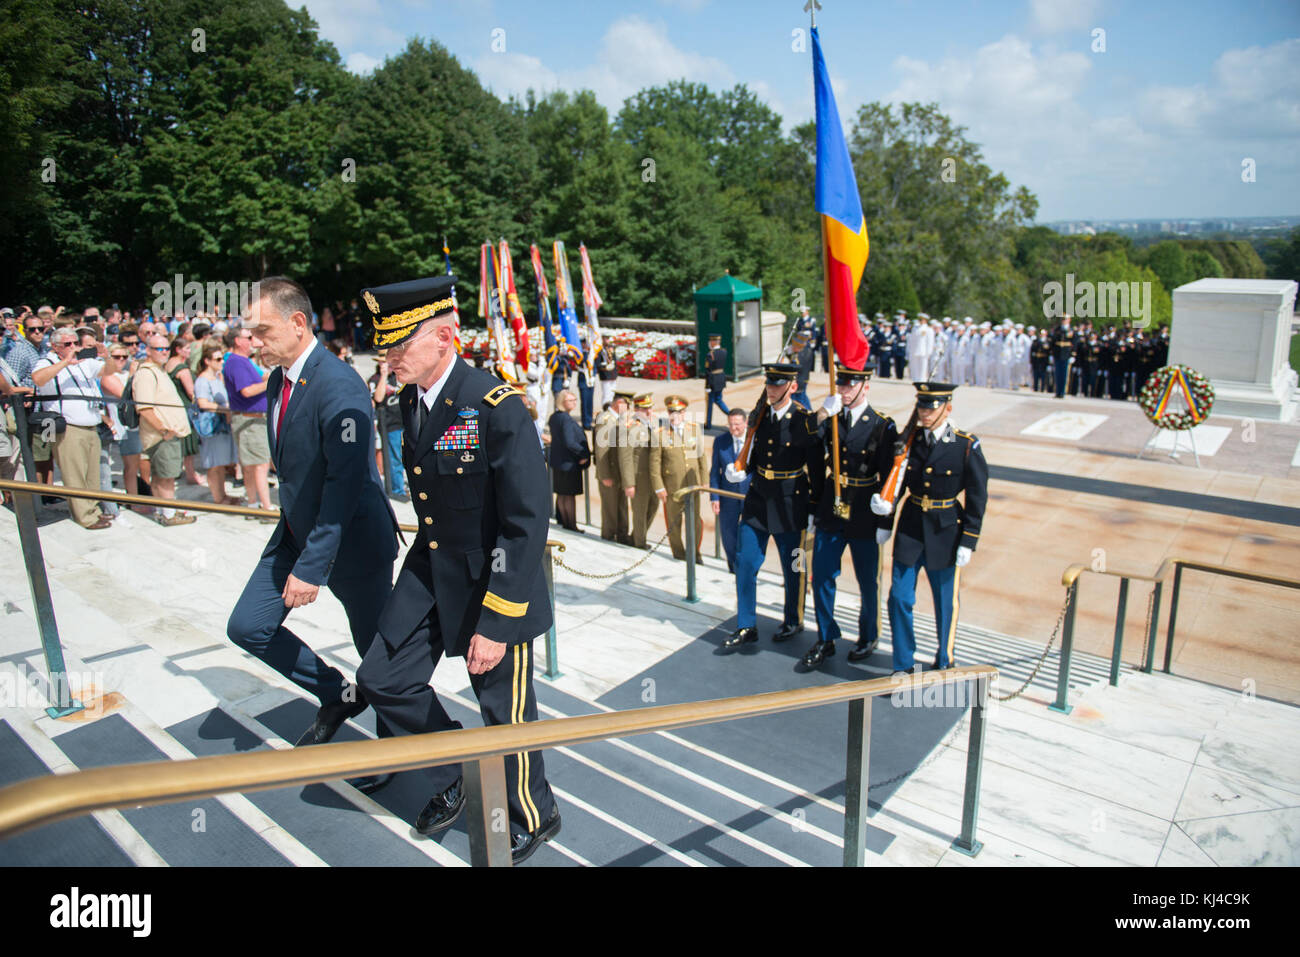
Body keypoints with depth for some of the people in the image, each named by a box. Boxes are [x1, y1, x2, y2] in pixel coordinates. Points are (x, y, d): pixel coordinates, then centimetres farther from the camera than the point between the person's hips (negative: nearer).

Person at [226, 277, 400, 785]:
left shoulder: (339, 387, -25)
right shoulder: (278, 380, 4)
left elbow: (345, 483, -28)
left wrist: (312, 566, -28)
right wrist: (293, 536, 18)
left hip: (351, 538, -8)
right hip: (295, 531, 9)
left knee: (378, 653, 7)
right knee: (248, 626, 8)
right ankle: (338, 693, 26)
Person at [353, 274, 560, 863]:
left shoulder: (498, 408, -25)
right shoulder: (410, 400, 1)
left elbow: (529, 522, -24)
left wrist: (495, 622, -24)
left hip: (494, 580, -7)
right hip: (431, 569, 8)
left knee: (504, 710, 8)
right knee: (384, 679, 11)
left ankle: (532, 819, 36)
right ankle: (450, 780, 36)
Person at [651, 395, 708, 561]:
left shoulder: (695, 429, 5)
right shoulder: (660, 434, -4)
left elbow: (701, 456, 10)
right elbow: (654, 463, -4)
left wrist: (703, 481, 8)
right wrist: (659, 487, -8)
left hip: (692, 485, 2)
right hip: (671, 487, -2)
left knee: (696, 520, 3)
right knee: (674, 522, 8)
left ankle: (694, 552, 23)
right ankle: (678, 552, 27)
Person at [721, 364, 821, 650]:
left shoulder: (805, 421, -11)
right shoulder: (758, 416, 4)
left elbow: (816, 469, -8)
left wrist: (814, 509, -8)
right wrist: (740, 471, -4)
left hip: (789, 505, -4)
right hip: (758, 499, 5)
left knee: (792, 568, 11)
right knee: (745, 564, 3)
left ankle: (793, 621, 33)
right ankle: (746, 627, 15)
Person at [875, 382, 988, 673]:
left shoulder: (967, 446, -9)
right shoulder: (909, 440, 0)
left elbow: (977, 498, -5)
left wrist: (968, 542, -8)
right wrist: (884, 502, -16)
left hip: (945, 532, -2)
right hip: (909, 528, 2)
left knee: (945, 602, 12)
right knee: (899, 598, 2)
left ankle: (944, 663, 34)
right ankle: (903, 666, 19)